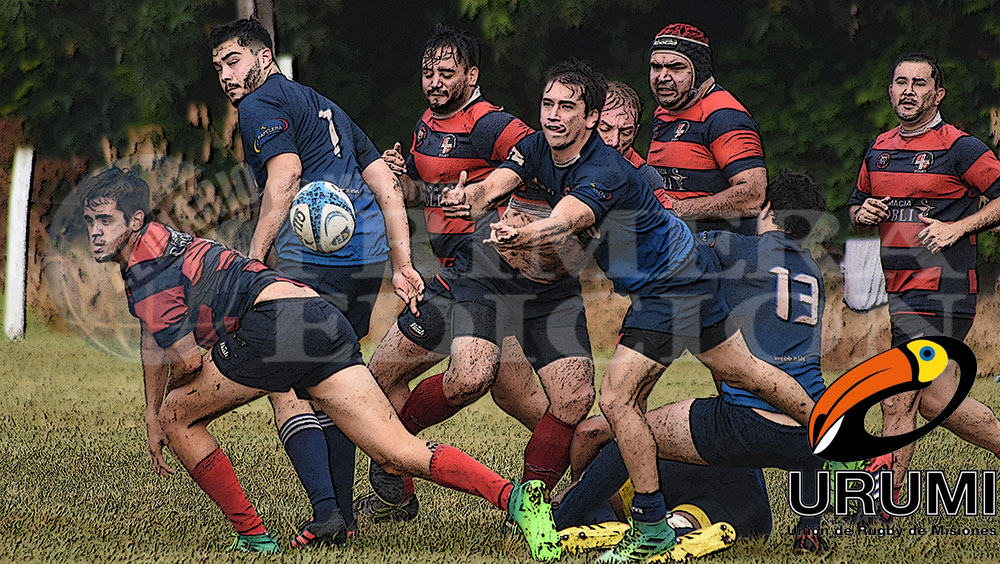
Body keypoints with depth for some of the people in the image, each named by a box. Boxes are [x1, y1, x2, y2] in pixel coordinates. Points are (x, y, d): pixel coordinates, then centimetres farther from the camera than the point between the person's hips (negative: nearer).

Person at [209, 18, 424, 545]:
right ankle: (342, 513, 14)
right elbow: (387, 187, 23)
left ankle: (324, 507, -21)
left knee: (285, 386, -7)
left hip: (313, 256, -8)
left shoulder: (260, 104, 1)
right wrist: (402, 265, 20)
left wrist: (253, 259, -18)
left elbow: (285, 175, -16)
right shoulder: (327, 108, 27)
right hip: (368, 253, 8)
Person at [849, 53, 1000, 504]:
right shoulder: (879, 149, 15)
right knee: (935, 400, 4)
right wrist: (863, 215, 4)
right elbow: (856, 207, 27)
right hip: (902, 292, 8)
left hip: (942, 291, -8)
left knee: (897, 401, -12)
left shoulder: (959, 148, -6)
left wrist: (958, 227, -16)